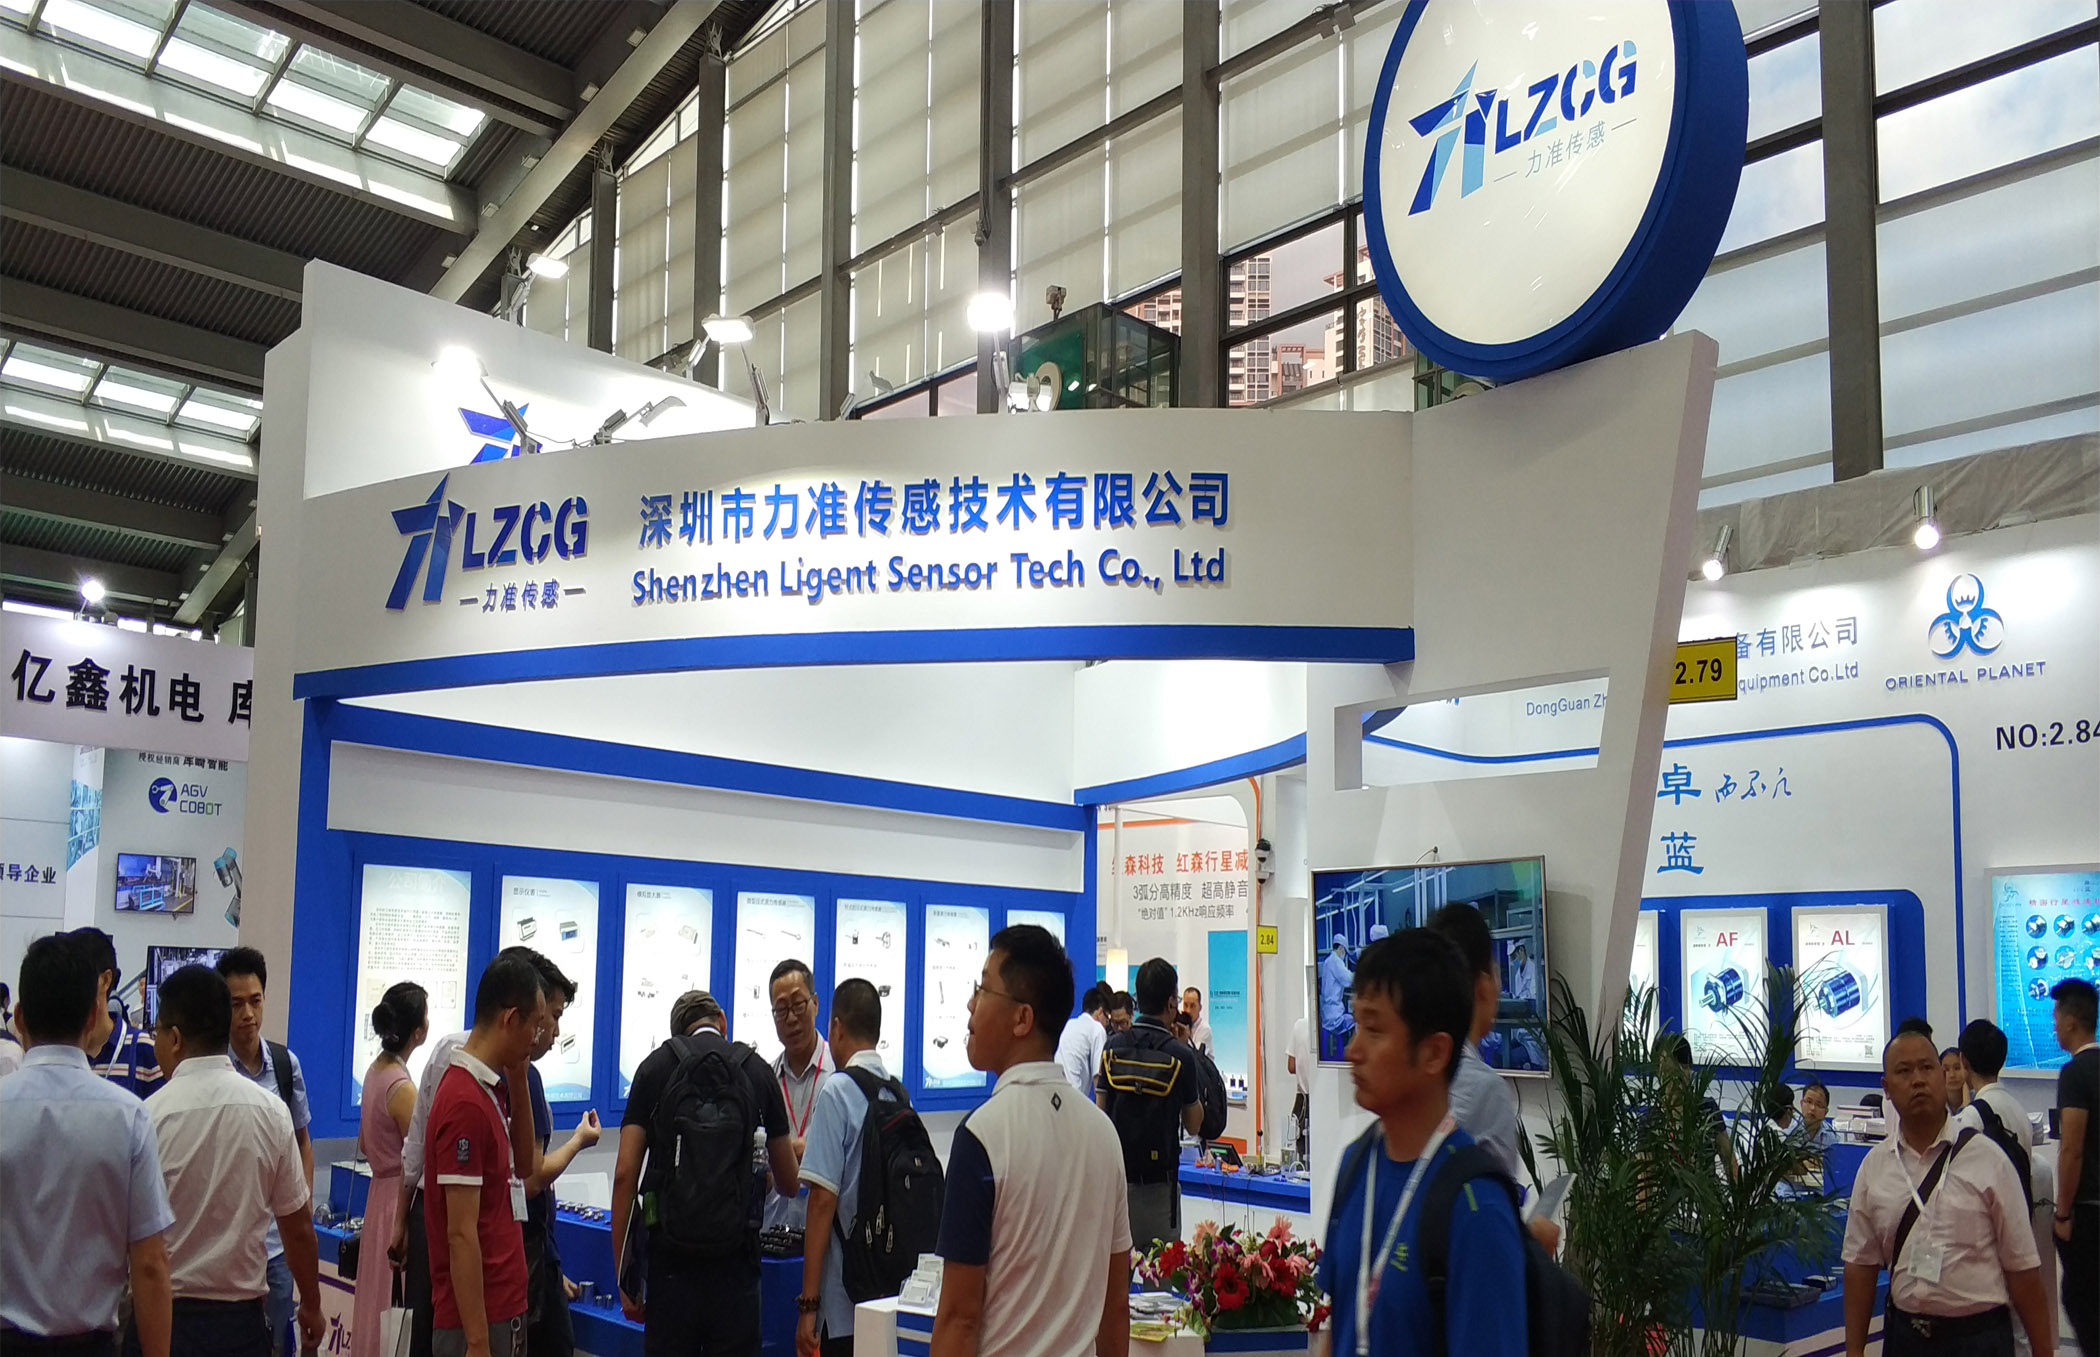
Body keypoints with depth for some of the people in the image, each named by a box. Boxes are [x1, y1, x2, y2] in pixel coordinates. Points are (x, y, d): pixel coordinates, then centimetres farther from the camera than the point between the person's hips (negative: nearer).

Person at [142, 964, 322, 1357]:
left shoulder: (149, 1117, -12)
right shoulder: (271, 1110, -4)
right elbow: (299, 1226, 2)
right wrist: (311, 1304, 16)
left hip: (162, 1316, -2)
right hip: (242, 1318, 2)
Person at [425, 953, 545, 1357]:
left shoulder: (490, 1088, 7)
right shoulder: (467, 1102, -21)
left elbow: (522, 1160, 22)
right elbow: (461, 1236, -22)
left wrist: (518, 1078, 9)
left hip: (503, 1310, 9)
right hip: (477, 1321, -9)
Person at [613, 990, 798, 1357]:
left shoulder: (656, 1066, 5)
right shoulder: (757, 1069, 7)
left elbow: (625, 1173, -3)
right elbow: (789, 1185, 15)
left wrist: (623, 1274, 3)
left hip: (670, 1256, 0)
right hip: (734, 1259, 0)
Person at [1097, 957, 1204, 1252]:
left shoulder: (1113, 1047, 0)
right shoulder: (1180, 1055, -8)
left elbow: (1101, 1114, 5)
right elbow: (1193, 1125, 2)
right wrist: (1185, 1048, 3)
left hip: (1115, 1175, 3)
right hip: (1158, 1181, -3)